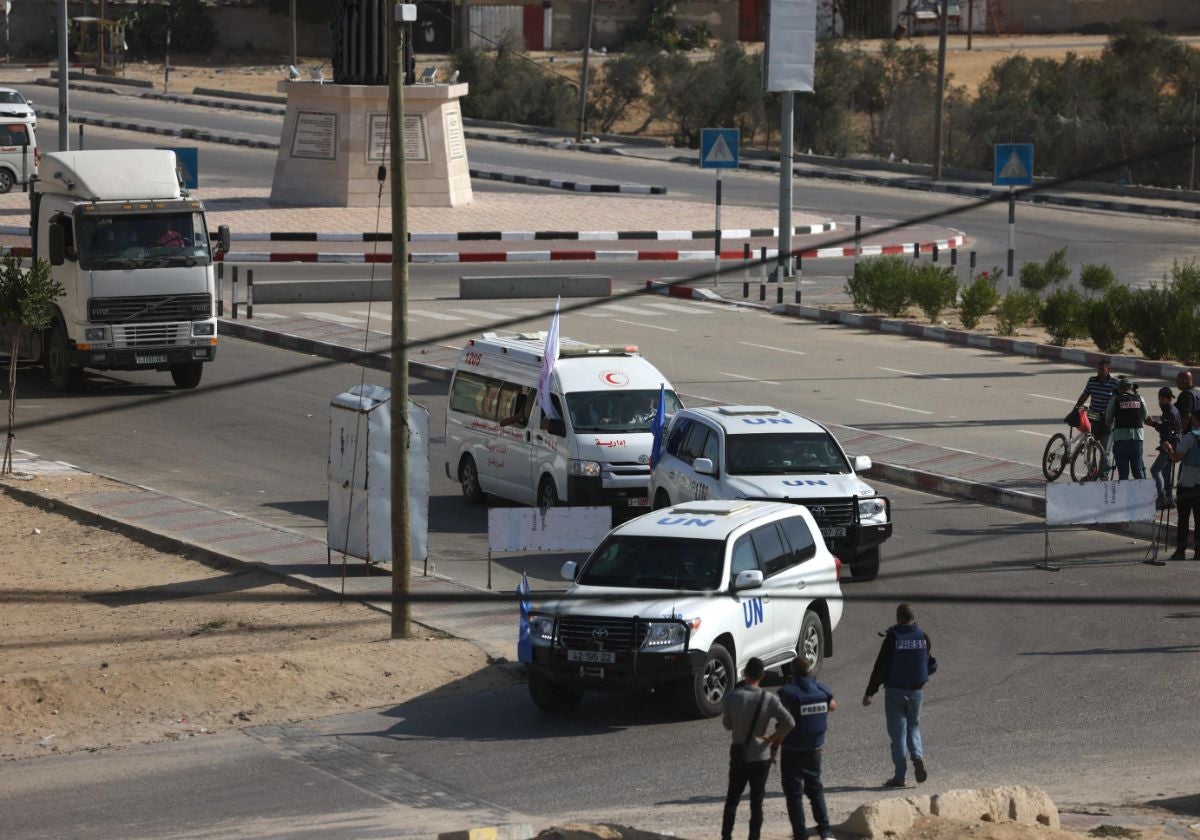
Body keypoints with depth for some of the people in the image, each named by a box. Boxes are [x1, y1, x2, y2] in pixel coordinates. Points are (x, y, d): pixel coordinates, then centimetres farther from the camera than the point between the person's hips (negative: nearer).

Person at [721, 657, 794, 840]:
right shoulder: (769, 699, -12)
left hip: (738, 757, 1)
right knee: (756, 803, 8)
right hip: (761, 756, -1)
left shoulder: (732, 697, -10)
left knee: (732, 800, 13)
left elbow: (727, 724, 1)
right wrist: (773, 737, -7)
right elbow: (789, 722, -20)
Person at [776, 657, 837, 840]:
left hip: (792, 751, -5)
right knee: (815, 789, 18)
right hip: (814, 749, 5)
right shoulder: (822, 690, -2)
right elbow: (833, 706, 20)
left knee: (793, 792, 4)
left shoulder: (787, 692, -19)